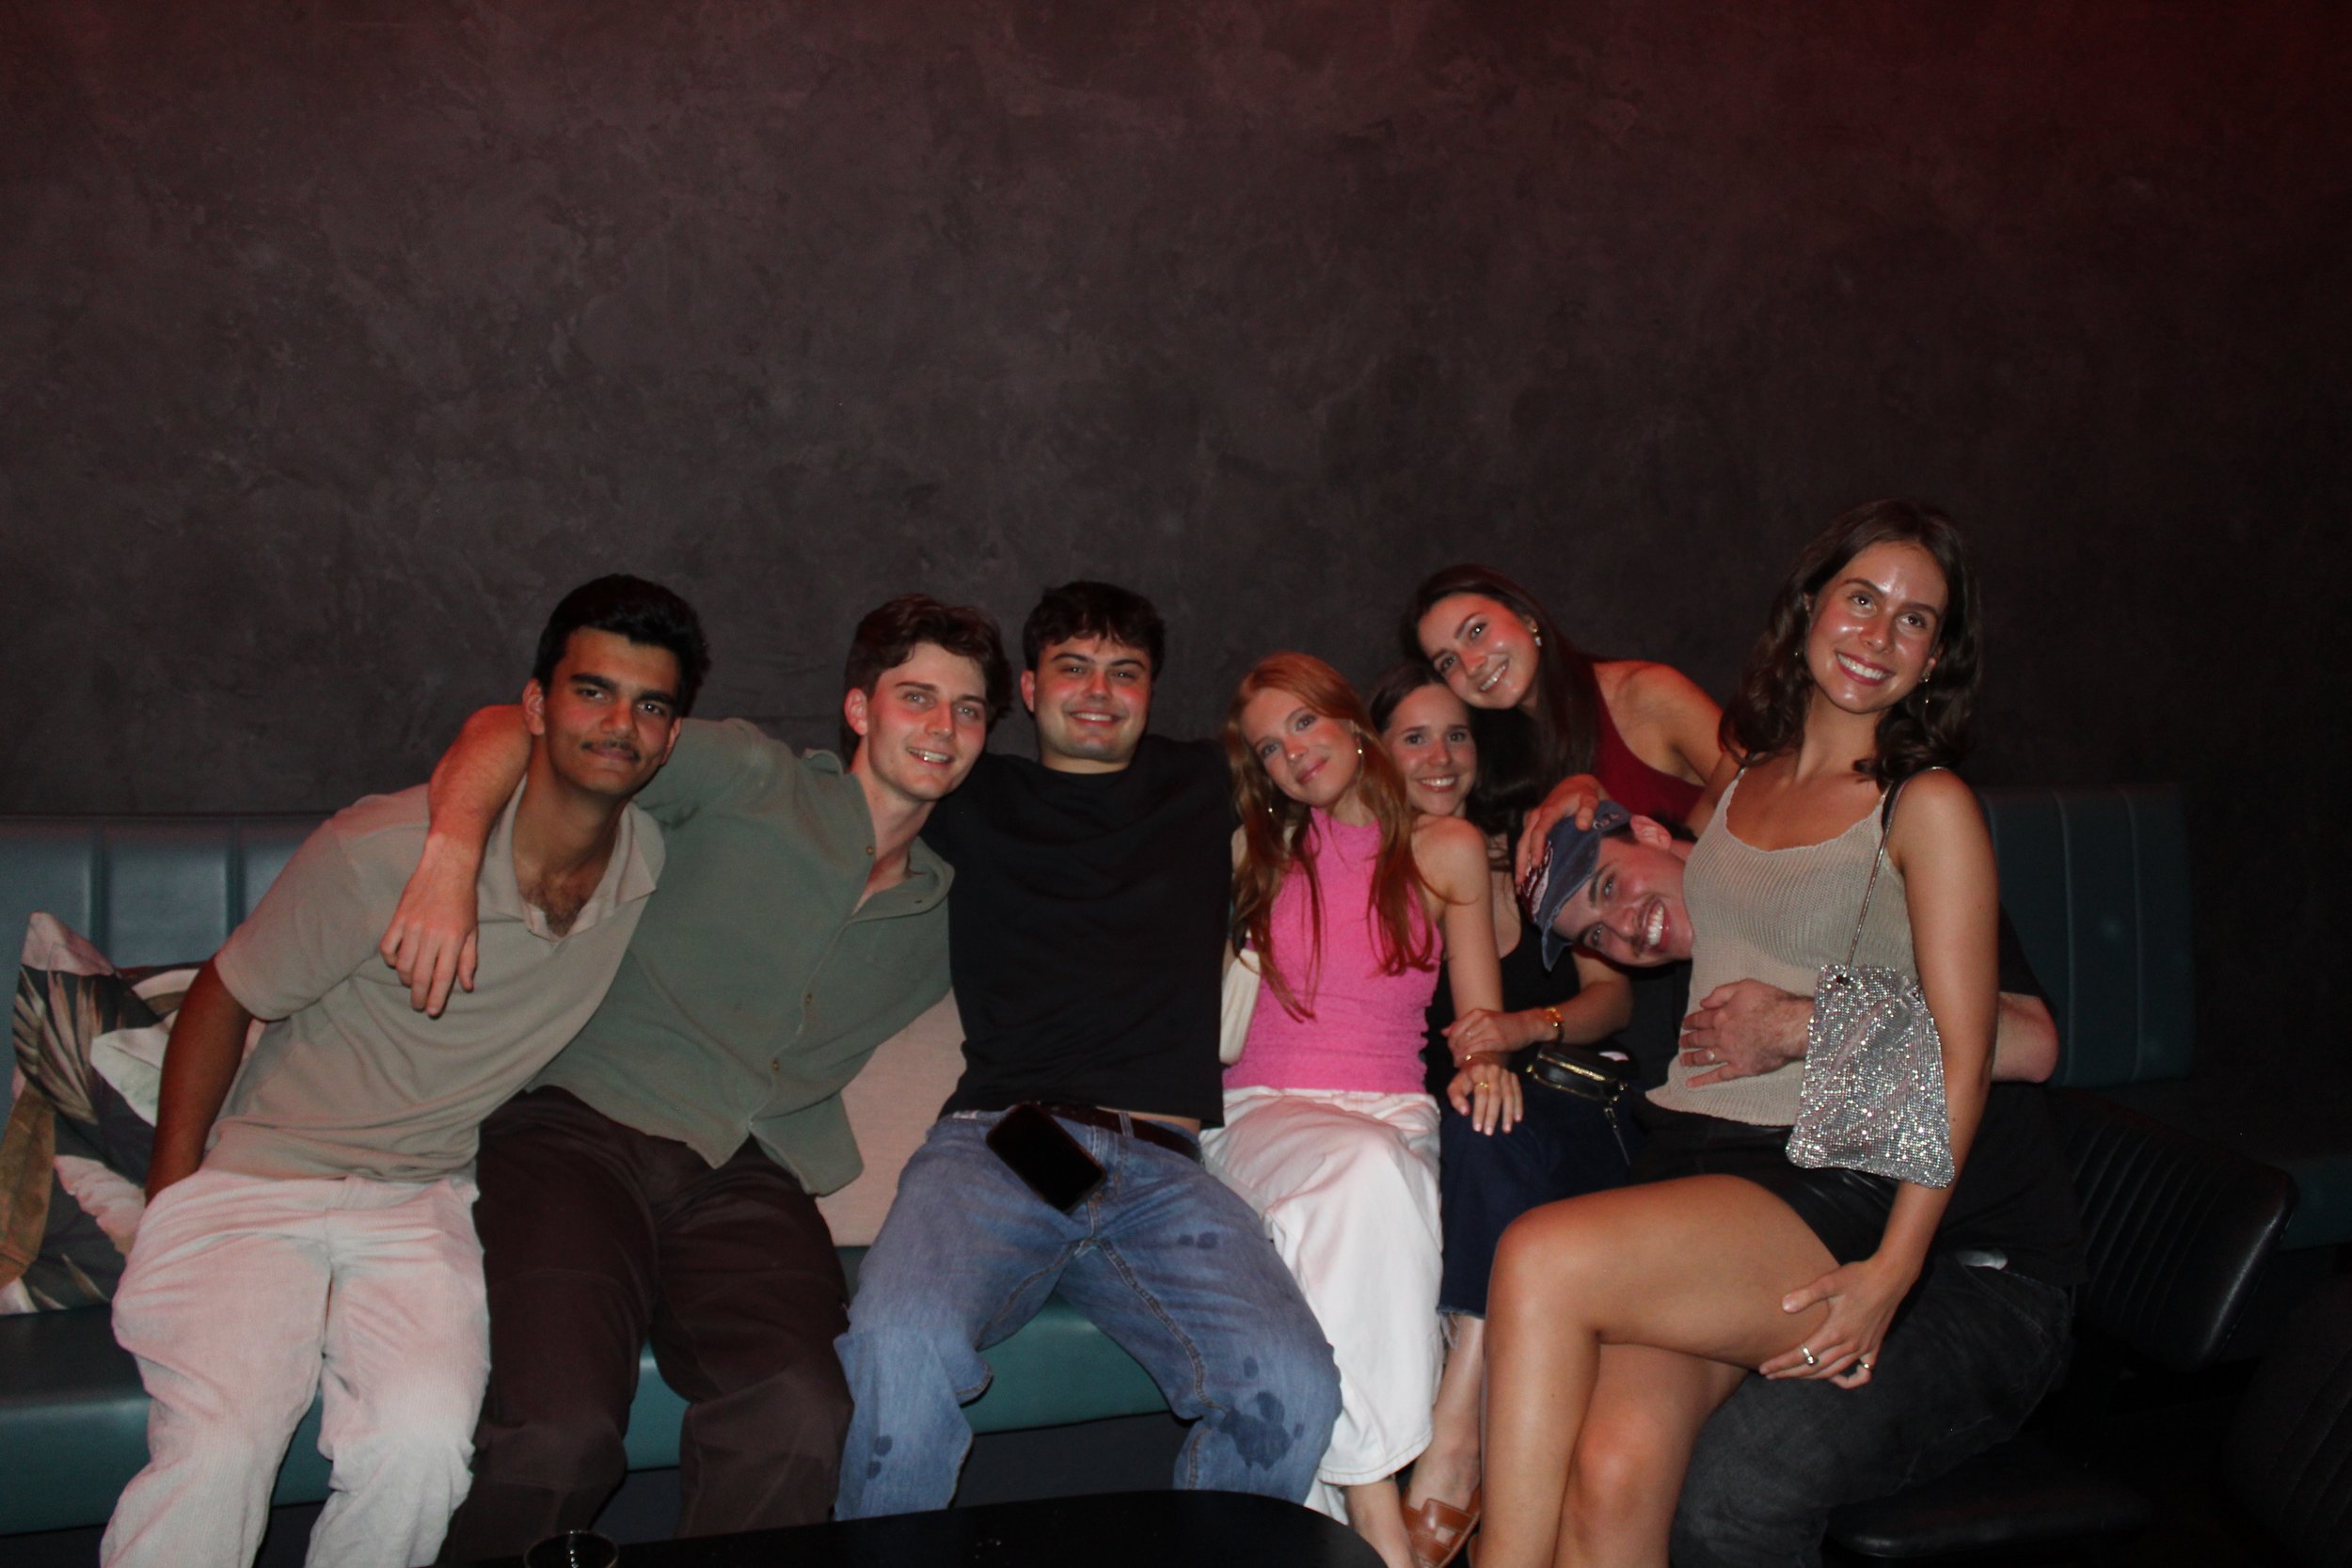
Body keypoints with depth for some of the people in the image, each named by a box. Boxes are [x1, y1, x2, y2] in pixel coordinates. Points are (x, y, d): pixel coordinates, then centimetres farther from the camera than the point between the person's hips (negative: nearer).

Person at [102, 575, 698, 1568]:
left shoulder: (657, 869, -5)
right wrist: (170, 1197, -1)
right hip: (257, 1184, -2)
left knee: (423, 1447, -25)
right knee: (215, 1457, -28)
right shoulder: (383, 851, -17)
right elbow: (225, 998, -3)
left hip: (424, 1200, 3)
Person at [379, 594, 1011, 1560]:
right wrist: (452, 850, -17)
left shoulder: (952, 917, 18)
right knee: (560, 1431, -29)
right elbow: (511, 727, 1)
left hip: (752, 1180, 3)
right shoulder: (749, 779, 5)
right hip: (589, 1126, -2)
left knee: (804, 1421, -30)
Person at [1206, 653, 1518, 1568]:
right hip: (1264, 1110, -1)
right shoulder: (1258, 855, 14)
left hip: (1393, 1111, 1)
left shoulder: (1448, 852, 13)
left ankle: (1332, 1490, -34)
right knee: (1368, 1169, -38)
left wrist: (1486, 1062, -9)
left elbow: (1483, 1021, 11)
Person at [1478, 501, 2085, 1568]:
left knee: (1544, 1259, -29)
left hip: (1839, 1180, -4)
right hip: (1696, 1153, 4)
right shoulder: (1739, 776, 17)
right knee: (1612, 1470, -24)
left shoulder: (1928, 806, 1)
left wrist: (1892, 1271, -15)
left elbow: (1959, 1056, -5)